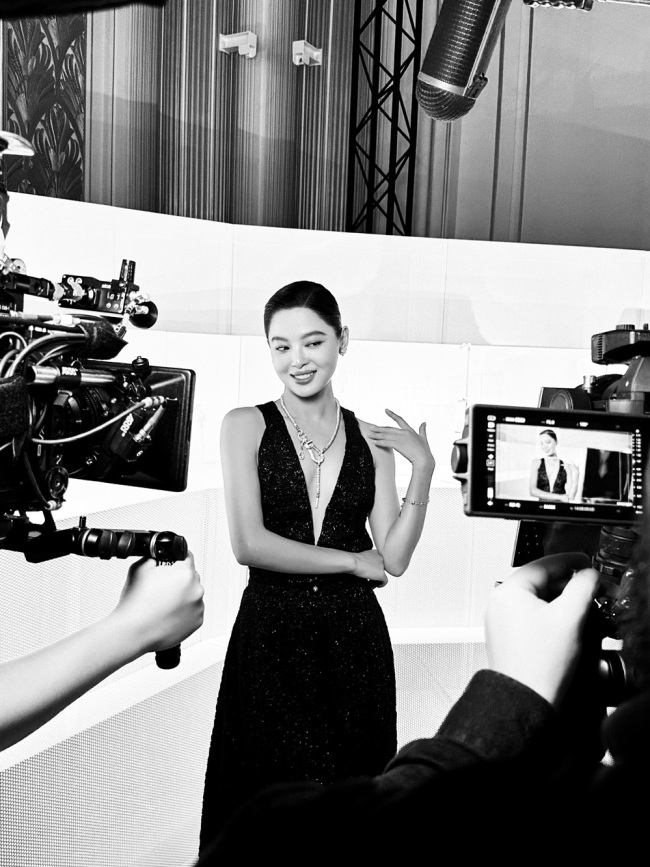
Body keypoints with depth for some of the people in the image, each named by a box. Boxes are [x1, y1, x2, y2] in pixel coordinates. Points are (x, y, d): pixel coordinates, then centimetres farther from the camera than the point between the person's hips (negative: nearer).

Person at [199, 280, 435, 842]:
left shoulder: (372, 440, 5)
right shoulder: (247, 425, -2)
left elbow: (394, 559, 0)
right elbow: (249, 543, -11)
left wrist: (423, 468, -8)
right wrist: (351, 561, -6)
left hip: (355, 639, 3)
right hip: (271, 634, -2)